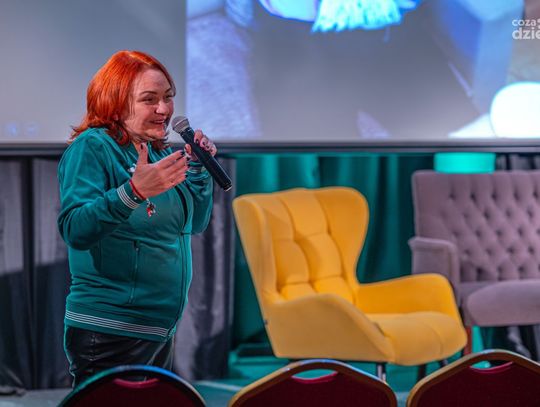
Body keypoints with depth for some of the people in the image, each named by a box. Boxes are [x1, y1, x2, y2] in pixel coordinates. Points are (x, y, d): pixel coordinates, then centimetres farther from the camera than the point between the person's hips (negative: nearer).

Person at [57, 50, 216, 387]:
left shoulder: (160, 152, 12)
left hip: (160, 331, 8)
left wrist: (198, 169, 3)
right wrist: (134, 192, -36)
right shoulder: (91, 147, -11)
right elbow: (75, 230, -23)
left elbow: (195, 224, 18)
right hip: (109, 334, -8)